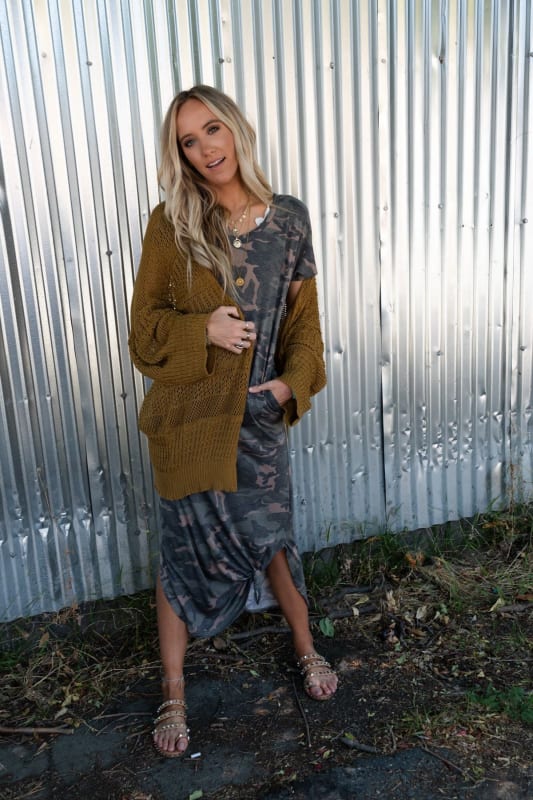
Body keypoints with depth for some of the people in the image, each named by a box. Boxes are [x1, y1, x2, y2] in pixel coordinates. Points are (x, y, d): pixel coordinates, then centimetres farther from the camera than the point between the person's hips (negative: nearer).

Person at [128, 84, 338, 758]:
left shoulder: (289, 220, 0)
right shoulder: (171, 224, -7)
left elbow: (303, 318, 6)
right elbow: (146, 327, -3)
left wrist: (293, 382, -8)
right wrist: (204, 330, -20)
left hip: (259, 411, 2)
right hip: (188, 415, -1)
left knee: (271, 534, 16)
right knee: (185, 548, 9)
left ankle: (305, 649, 44)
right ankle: (173, 693, 31)